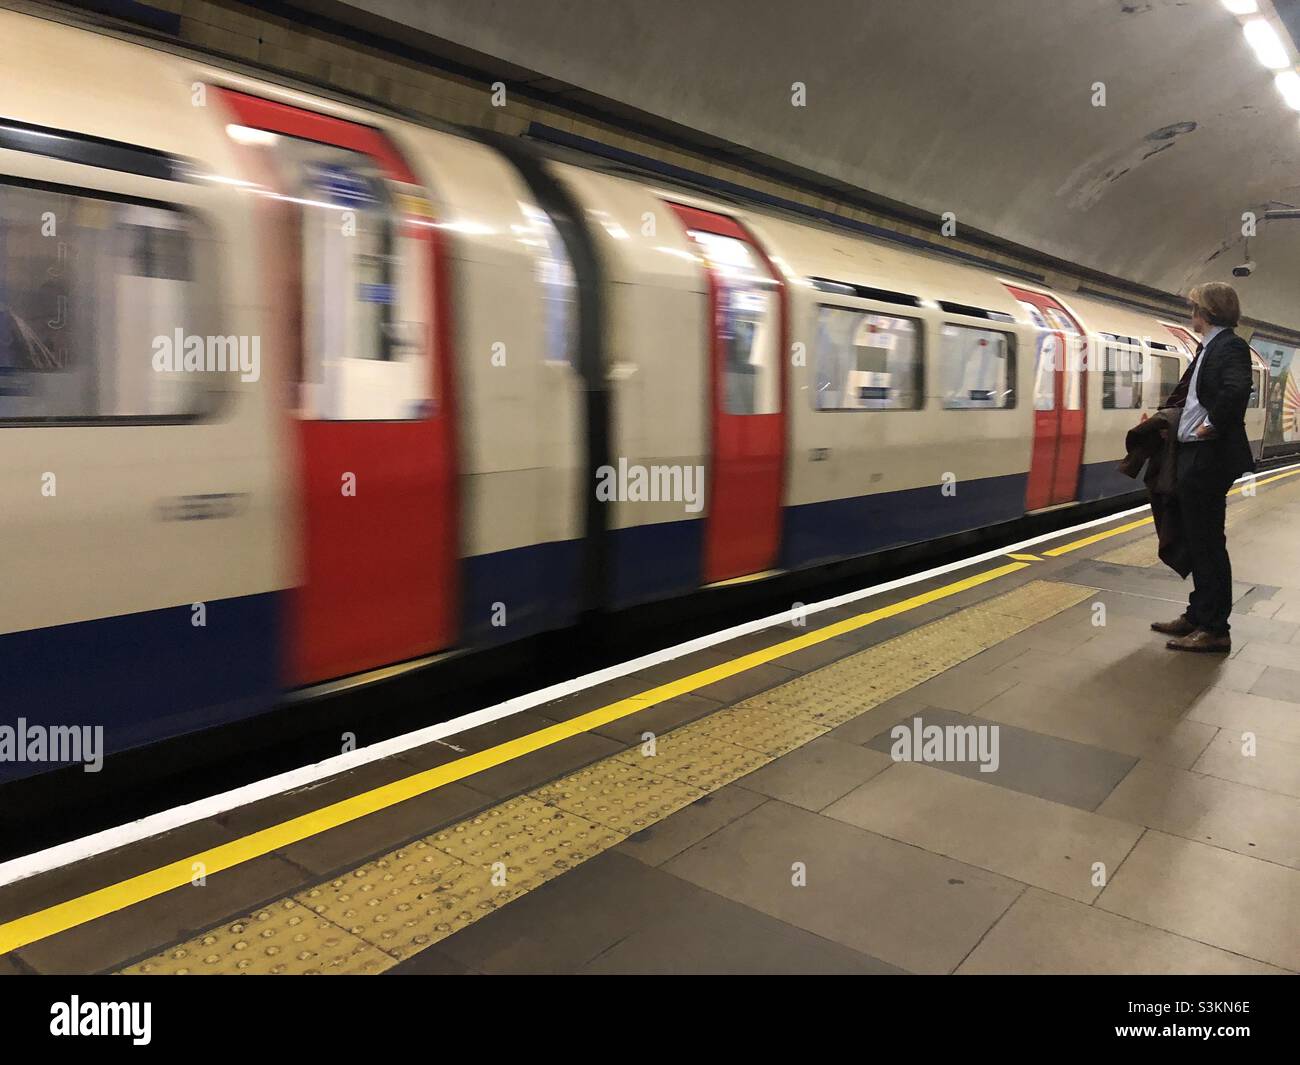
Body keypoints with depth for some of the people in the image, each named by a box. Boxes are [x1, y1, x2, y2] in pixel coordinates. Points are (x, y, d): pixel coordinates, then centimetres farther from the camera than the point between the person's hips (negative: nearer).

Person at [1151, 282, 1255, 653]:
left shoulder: (1230, 347, -14)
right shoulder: (1208, 347, 15)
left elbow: (1237, 389, -31)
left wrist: (1213, 425, -20)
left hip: (1209, 460, -10)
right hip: (1192, 458, 10)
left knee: (1208, 543, -3)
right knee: (1198, 541, 16)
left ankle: (1215, 630, 5)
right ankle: (1198, 615, 27)